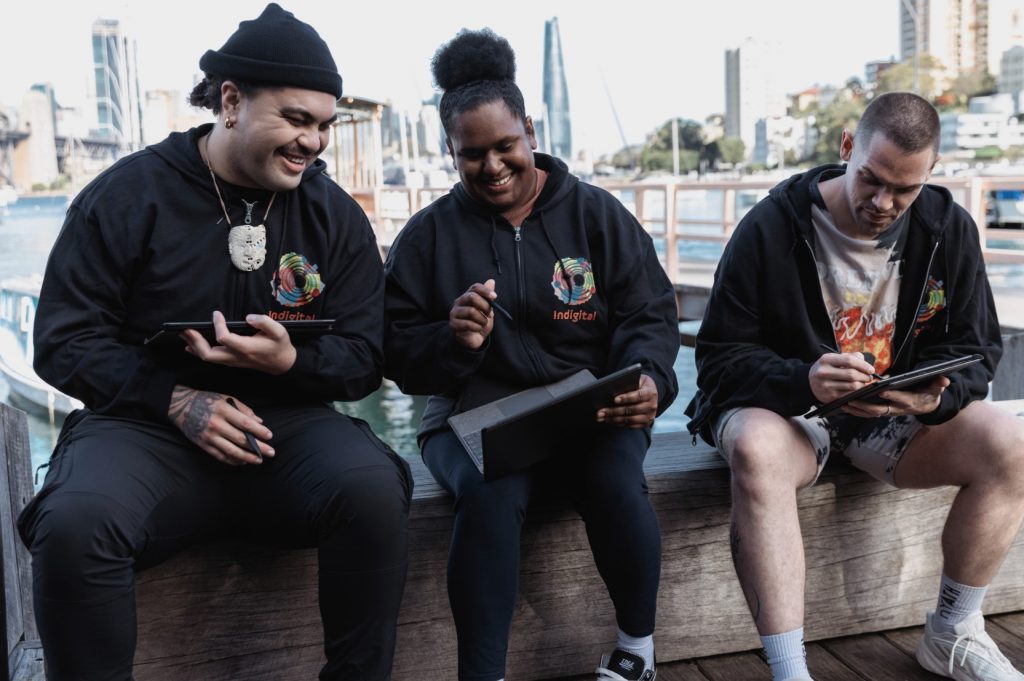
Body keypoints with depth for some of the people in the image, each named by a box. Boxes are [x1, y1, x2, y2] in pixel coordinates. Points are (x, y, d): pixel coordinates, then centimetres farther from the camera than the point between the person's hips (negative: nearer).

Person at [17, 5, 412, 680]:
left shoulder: (336, 215, 7)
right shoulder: (128, 194, 0)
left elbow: (364, 358, 6)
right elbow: (64, 340, 0)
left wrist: (290, 361, -17)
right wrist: (177, 399, -16)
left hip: (288, 421, 2)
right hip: (147, 423, -1)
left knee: (372, 490, -30)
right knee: (73, 524, -33)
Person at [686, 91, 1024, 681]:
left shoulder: (949, 229, -2)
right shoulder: (770, 228, -13)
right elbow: (720, 358, -12)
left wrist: (935, 396, -21)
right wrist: (804, 381, -33)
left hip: (901, 414, 4)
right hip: (786, 406, -4)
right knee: (757, 450, -38)